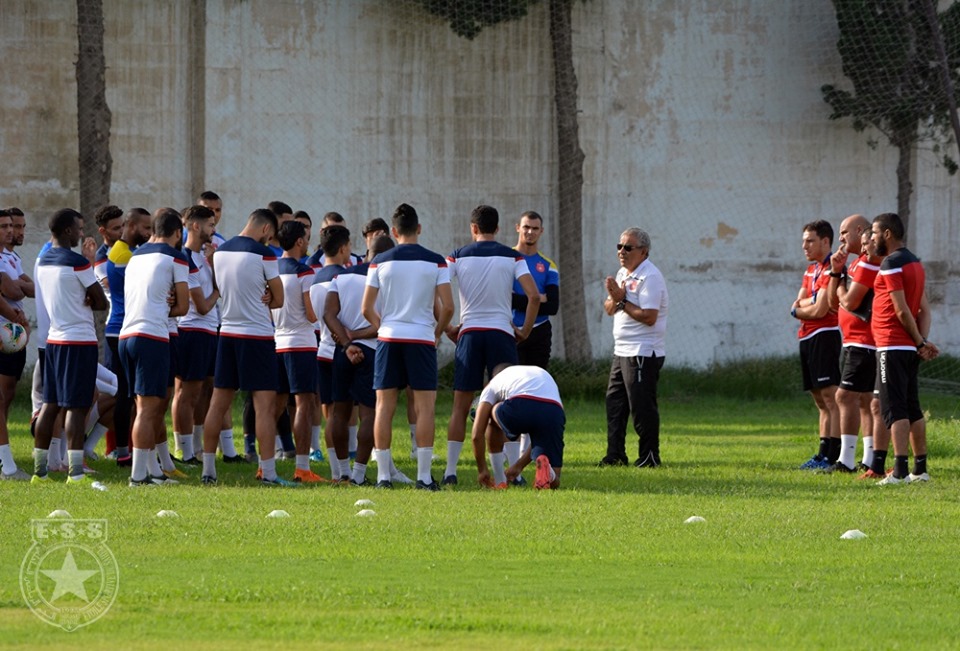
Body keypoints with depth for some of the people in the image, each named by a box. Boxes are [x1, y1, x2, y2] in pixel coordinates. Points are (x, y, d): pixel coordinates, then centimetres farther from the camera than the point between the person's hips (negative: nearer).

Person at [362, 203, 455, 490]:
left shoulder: (380, 262, 1)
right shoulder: (435, 261, -1)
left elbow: (366, 309, 2)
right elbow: (447, 307, -4)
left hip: (389, 338, 1)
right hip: (422, 338, -1)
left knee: (384, 407, 5)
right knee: (425, 406, 2)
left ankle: (383, 475, 3)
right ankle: (424, 476, -4)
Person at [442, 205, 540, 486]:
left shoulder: (458, 257, 4)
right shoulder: (512, 257, 2)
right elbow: (534, 296, -8)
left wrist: (447, 328, 5)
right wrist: (524, 331, 3)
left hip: (469, 333, 1)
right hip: (502, 333, -1)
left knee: (460, 407, 6)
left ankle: (450, 470, 2)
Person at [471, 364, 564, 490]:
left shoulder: (494, 382, 33)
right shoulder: (542, 373, 44)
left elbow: (477, 434, 24)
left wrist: (482, 469, 37)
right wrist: (519, 466, 52)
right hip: (555, 412, 3)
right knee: (553, 482, 17)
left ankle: (499, 483, 30)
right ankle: (544, 466, -20)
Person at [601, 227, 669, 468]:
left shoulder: (650, 277, -15)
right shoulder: (623, 274, 15)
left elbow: (649, 317, -23)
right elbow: (609, 309, 14)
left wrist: (622, 302, -14)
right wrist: (615, 298, -8)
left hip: (643, 353, -10)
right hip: (622, 350, 10)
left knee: (642, 407, -7)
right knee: (614, 403, 11)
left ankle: (649, 456, 0)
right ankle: (615, 455, 16)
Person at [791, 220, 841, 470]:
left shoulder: (831, 270, -11)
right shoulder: (811, 271, 19)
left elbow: (820, 310, -17)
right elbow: (797, 305, 13)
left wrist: (799, 309, 2)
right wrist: (812, 303, -8)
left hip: (824, 335, -10)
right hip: (808, 338, 10)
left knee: (831, 398, -11)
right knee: (821, 400, 12)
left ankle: (832, 456, -14)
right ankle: (823, 454, 16)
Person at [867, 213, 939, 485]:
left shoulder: (891, 264, -14)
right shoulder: (914, 262, 16)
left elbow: (902, 311, -17)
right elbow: (924, 309, 13)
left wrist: (920, 343, -8)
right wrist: (922, 341, 1)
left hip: (892, 347, -9)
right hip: (910, 347, 9)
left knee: (894, 410, -11)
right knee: (912, 410, 13)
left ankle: (900, 471, -16)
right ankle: (920, 469, 16)